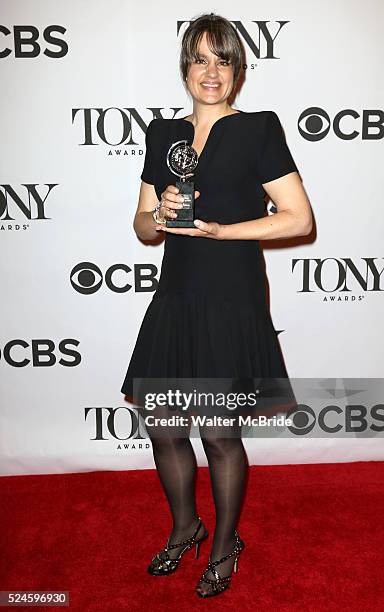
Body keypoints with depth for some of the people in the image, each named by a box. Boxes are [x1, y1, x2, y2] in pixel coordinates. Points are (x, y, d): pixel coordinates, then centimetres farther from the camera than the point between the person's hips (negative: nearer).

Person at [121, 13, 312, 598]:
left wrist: (220, 228, -13)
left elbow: (299, 219, -7)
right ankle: (185, 527, 40)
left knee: (219, 435, 5)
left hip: (231, 304, -5)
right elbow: (142, 225, 15)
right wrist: (160, 214, -7)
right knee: (163, 429, 11)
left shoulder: (258, 128, -1)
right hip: (174, 301, 5)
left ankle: (225, 544, 33)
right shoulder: (164, 133, 13)